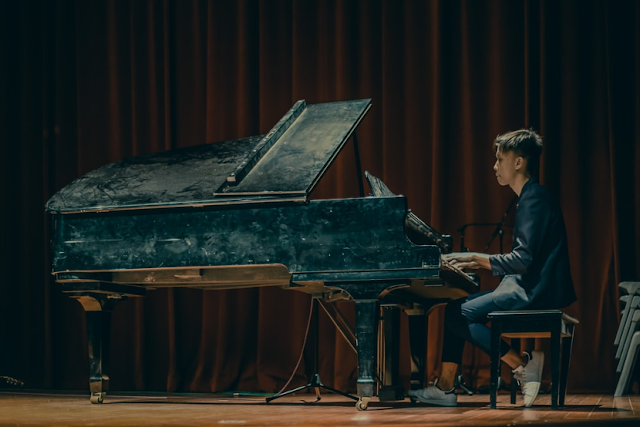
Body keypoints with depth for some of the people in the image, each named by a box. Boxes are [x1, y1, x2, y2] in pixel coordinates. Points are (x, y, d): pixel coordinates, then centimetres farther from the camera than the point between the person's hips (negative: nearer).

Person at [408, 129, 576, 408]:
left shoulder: (535, 199, -14)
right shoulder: (529, 198, 18)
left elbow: (524, 260, -23)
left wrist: (480, 260, -13)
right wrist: (476, 260, 12)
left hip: (536, 295, -10)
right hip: (526, 289, 10)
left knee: (458, 315, -15)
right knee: (454, 308, 9)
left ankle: (523, 364, -9)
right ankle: (445, 388, 7)